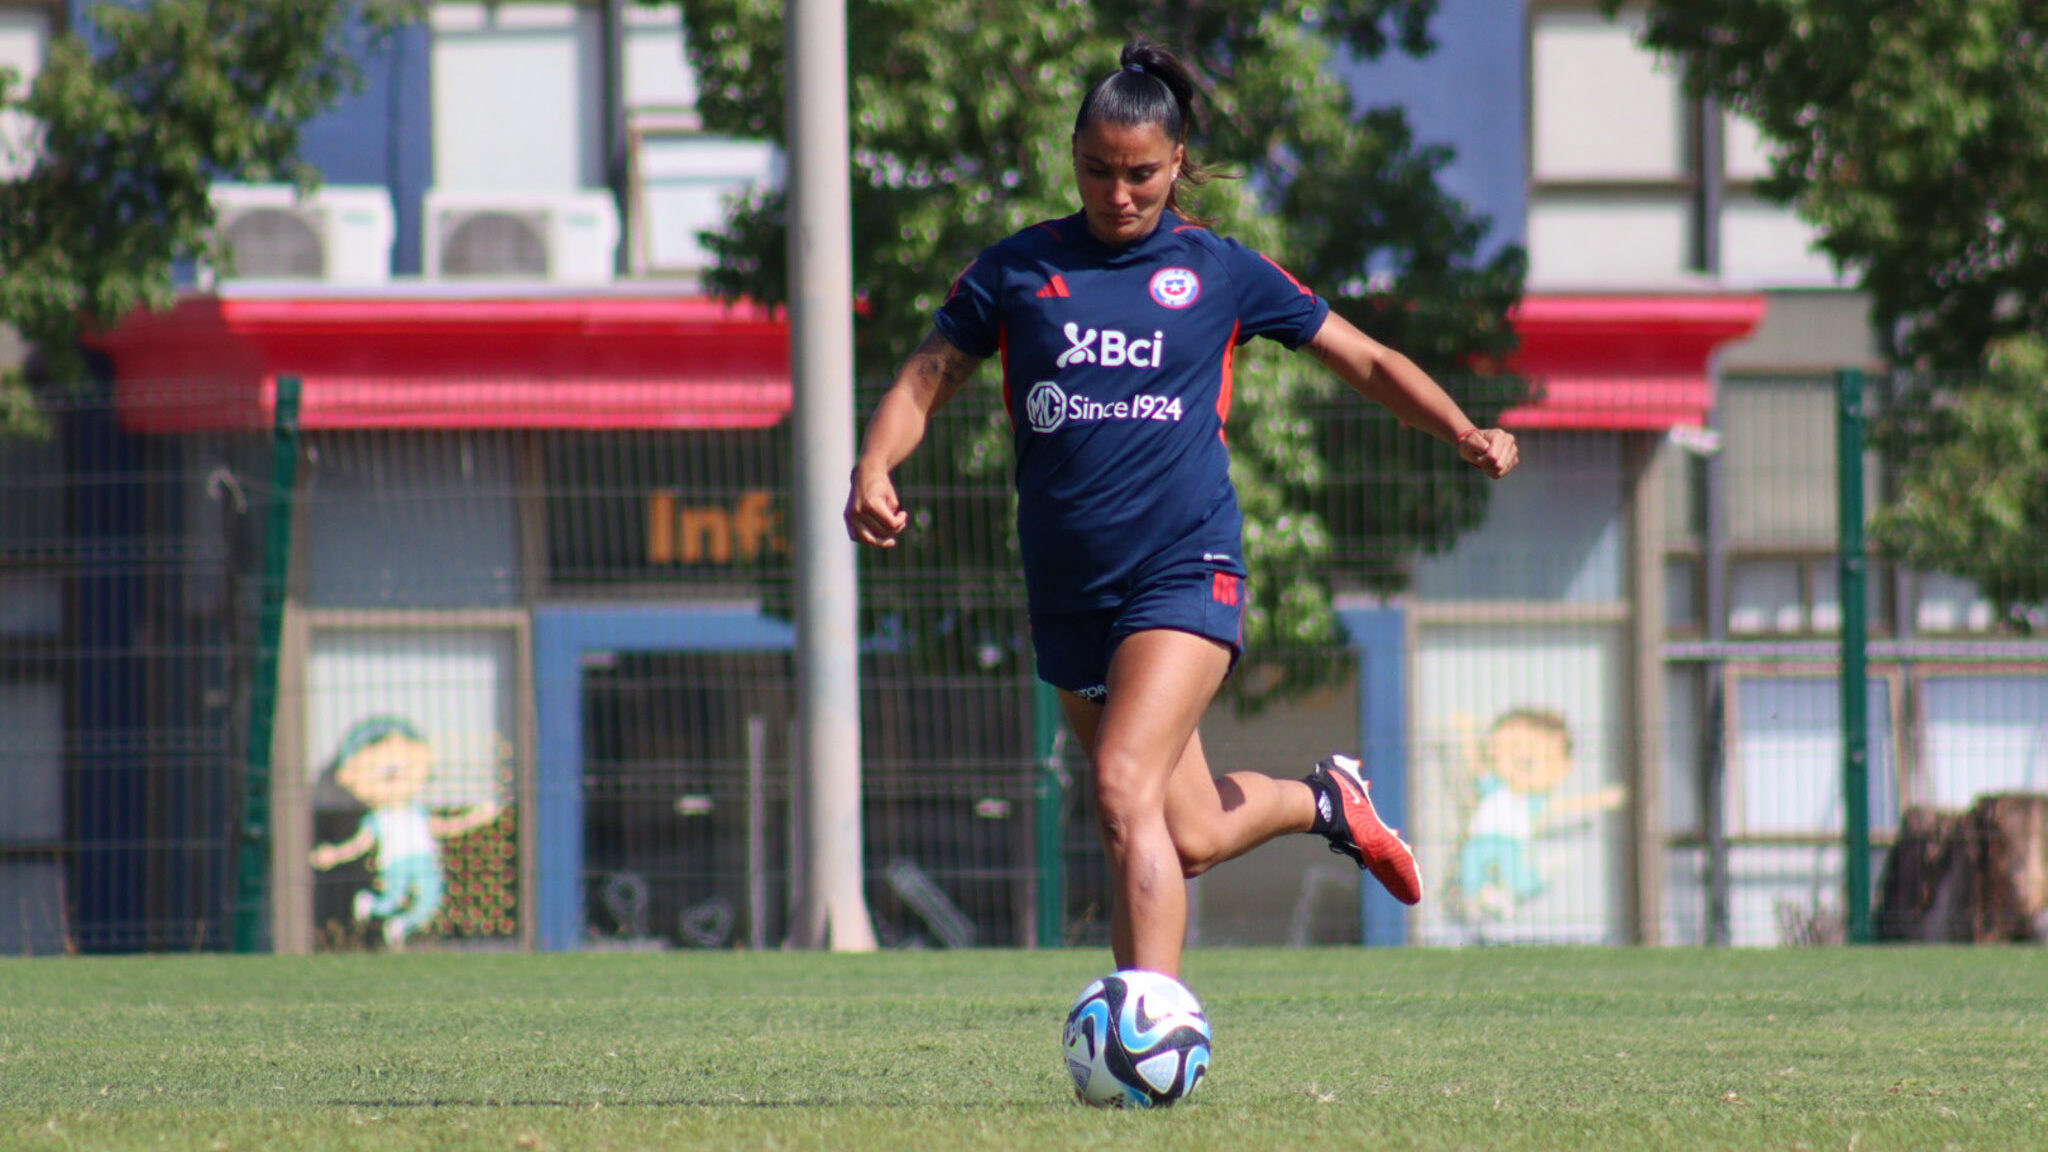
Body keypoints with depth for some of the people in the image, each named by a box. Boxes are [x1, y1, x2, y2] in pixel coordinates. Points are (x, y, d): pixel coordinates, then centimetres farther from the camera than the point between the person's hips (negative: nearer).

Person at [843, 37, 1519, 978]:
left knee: (1126, 791, -24)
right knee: (1190, 840, 11)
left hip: (1186, 566, -4)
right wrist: (874, 469, -14)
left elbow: (1366, 362, 12)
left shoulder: (1219, 270, 4)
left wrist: (1466, 434, -2)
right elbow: (926, 381, 6)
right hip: (1068, 590, 4)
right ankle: (1325, 801, 43)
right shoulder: (1017, 269, 7)